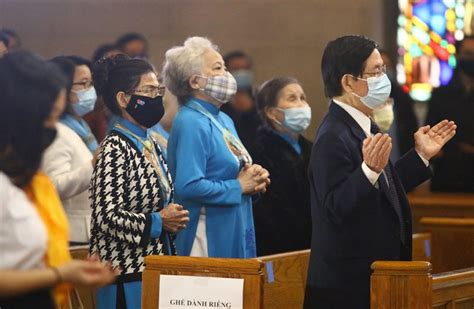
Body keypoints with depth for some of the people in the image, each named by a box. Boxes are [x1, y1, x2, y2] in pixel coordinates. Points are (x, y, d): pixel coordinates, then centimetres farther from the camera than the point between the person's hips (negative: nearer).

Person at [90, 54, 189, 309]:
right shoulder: (114, 149, -14)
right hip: (128, 270, -9)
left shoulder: (150, 145, 12)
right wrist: (158, 222, -14)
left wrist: (173, 218, 3)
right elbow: (106, 216, -21)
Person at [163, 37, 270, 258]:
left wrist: (254, 180, 1)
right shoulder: (191, 123, -14)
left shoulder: (224, 121, 16)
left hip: (233, 236, 9)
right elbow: (188, 186, -25)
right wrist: (238, 186, -15)